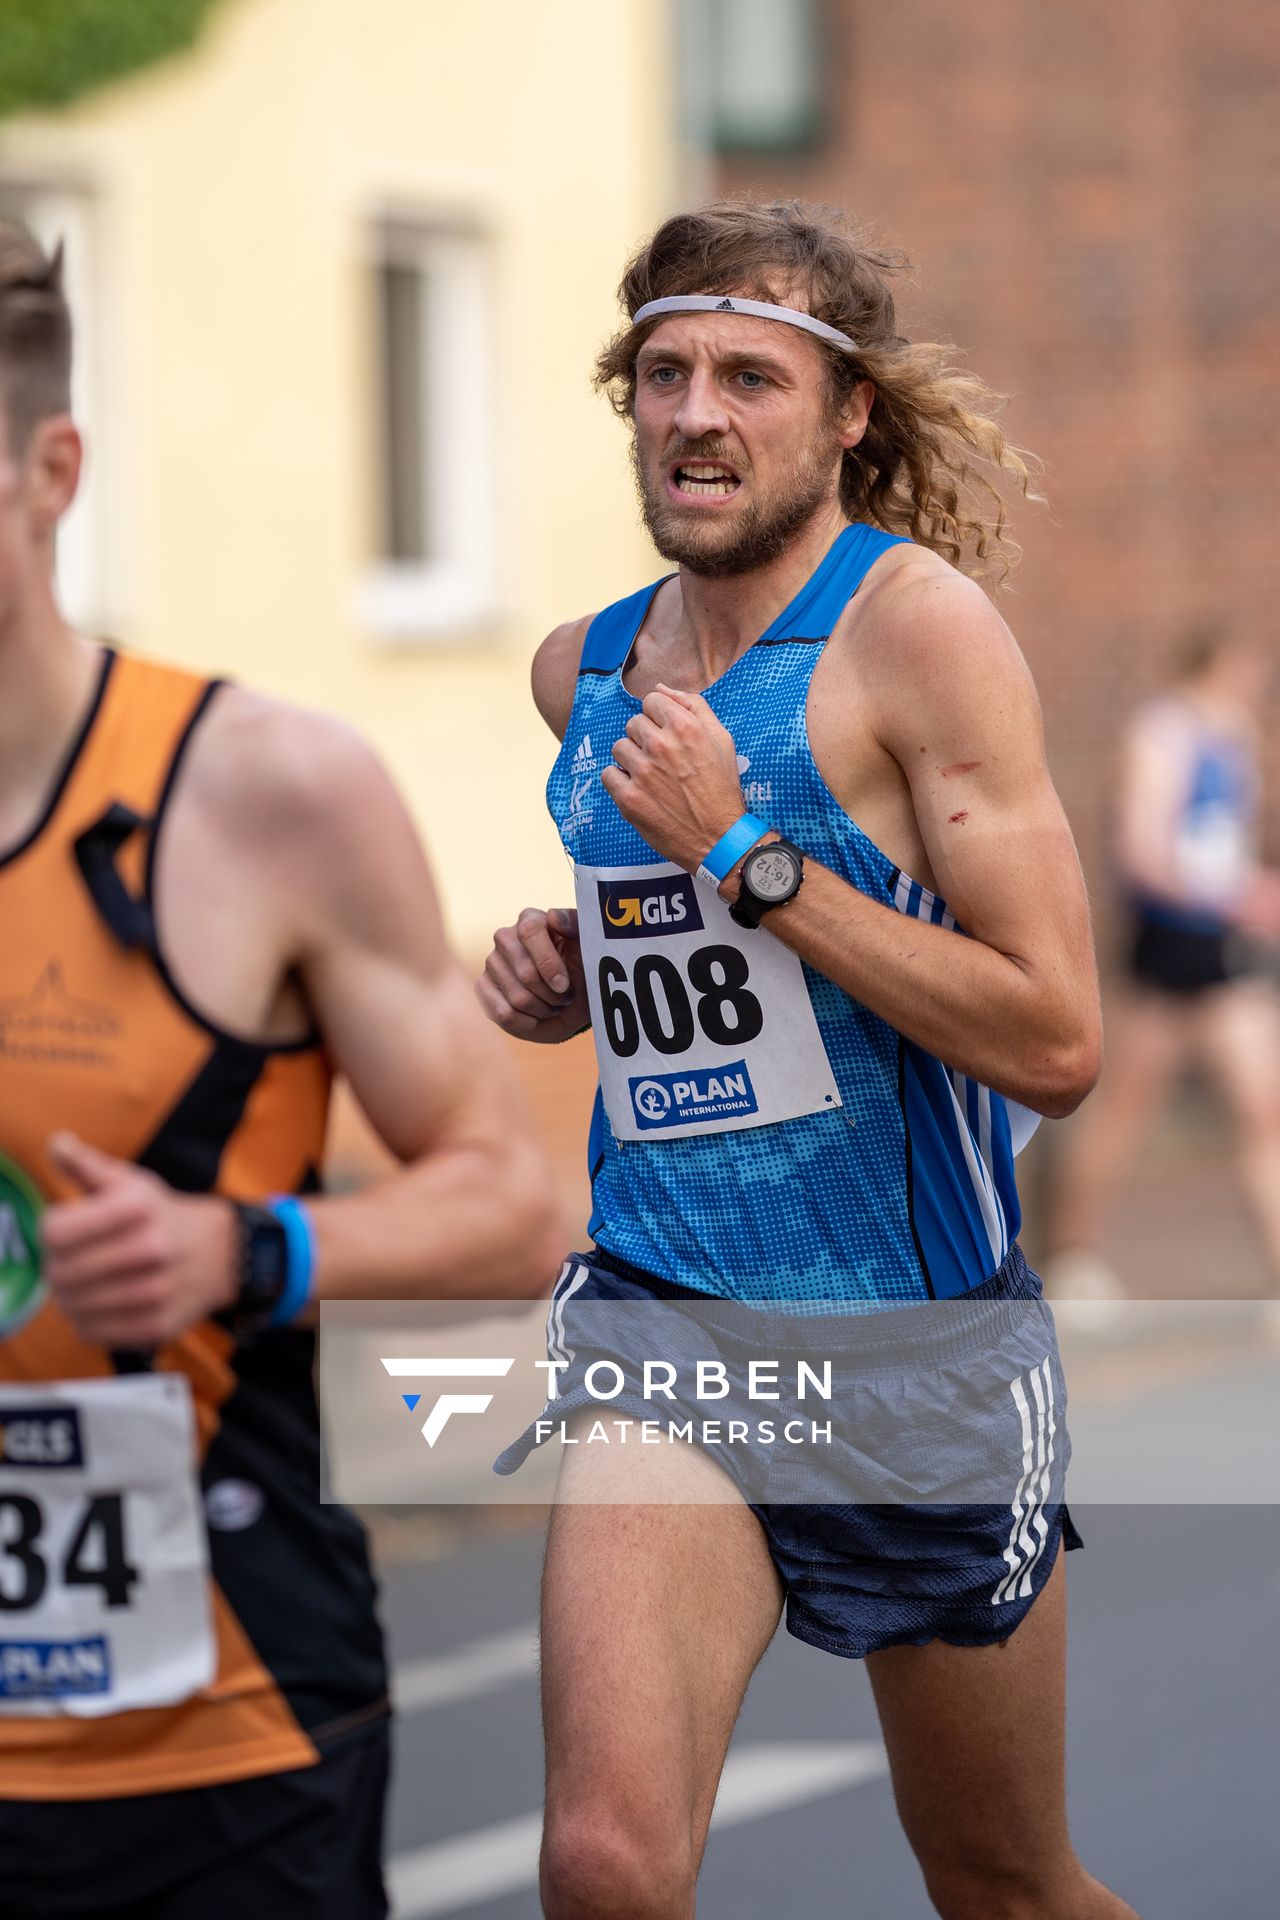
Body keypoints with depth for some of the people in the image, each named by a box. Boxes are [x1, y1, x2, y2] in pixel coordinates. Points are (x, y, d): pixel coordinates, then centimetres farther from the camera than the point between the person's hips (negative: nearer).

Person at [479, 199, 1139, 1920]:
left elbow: (1055, 1044, -19)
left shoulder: (919, 625, -12)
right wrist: (569, 969, 5)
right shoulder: (582, 669, 7)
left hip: (920, 1336, -3)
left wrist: (742, 854, -20)